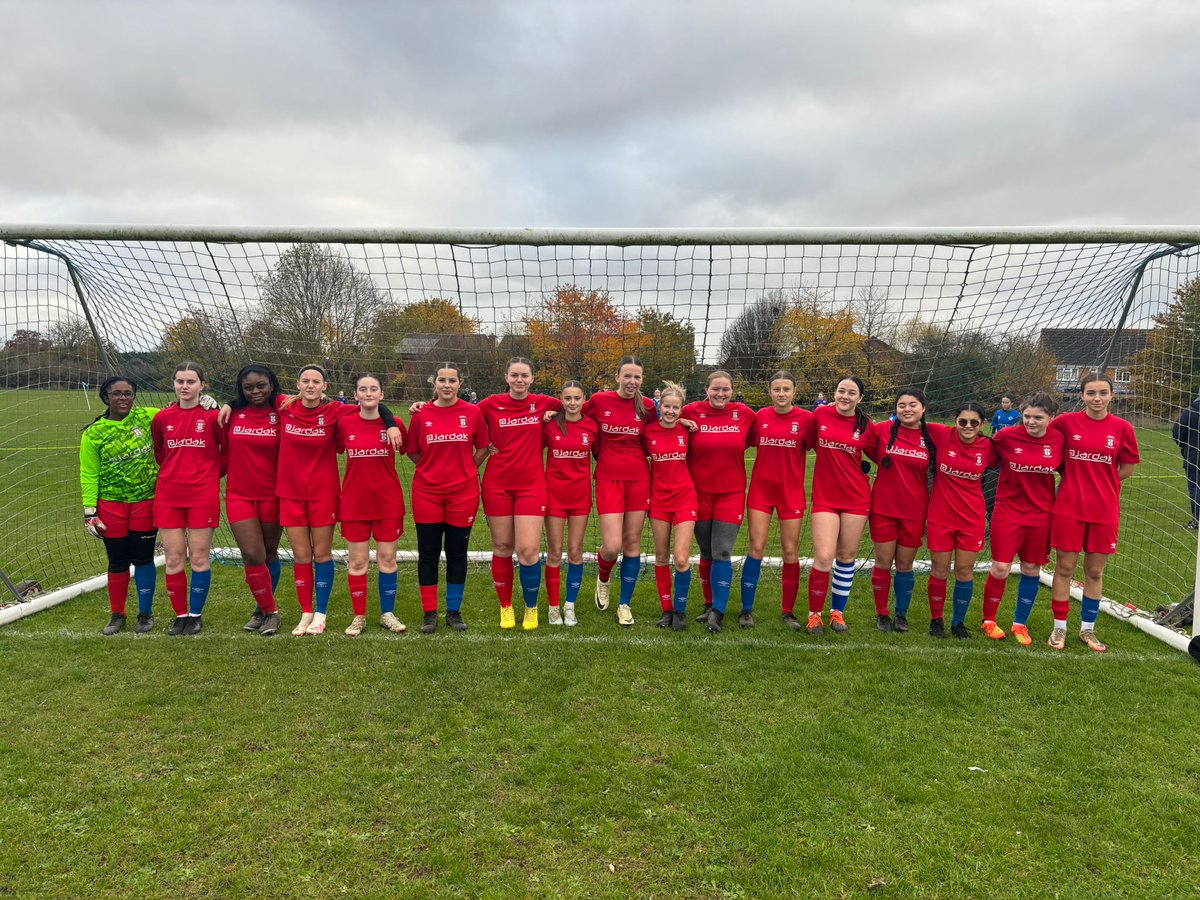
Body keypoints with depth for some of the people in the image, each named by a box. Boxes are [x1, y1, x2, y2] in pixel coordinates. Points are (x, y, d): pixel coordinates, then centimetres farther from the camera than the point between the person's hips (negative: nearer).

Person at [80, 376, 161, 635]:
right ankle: (117, 615, 25)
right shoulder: (93, 433, -2)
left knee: (143, 559, 6)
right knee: (117, 562, 8)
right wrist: (89, 511, -4)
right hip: (111, 505, 0)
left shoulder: (146, 417, -2)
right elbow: (88, 475, 0)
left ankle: (145, 614, 21)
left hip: (146, 502, 0)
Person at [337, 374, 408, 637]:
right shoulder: (344, 423, -3)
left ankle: (388, 613, 22)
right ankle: (359, 616, 20)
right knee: (357, 562, 6)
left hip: (388, 501, 0)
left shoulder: (394, 424, -3)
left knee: (387, 559, 7)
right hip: (354, 502, 0)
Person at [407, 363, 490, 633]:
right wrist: (434, 469, 4)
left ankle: (454, 612, 22)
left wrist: (466, 470, 4)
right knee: (428, 552, 5)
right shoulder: (421, 414, -2)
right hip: (427, 492, 0)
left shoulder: (473, 412, -3)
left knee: (457, 552, 8)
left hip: (463, 492, 0)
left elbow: (483, 447, 9)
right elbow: (412, 451, 9)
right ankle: (429, 613, 18)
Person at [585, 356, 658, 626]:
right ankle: (602, 579, 25)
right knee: (612, 546, -10)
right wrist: (601, 454, 7)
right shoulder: (599, 400, -4)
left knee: (632, 543, 6)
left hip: (638, 477, 2)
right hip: (609, 478, -2)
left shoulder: (647, 405, 0)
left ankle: (625, 604, 20)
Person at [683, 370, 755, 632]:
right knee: (706, 552, 10)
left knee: (722, 552, -6)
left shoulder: (744, 413, -1)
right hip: (699, 492, 0)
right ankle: (710, 604, 24)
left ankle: (718, 610, 4)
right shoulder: (691, 412, -4)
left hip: (731, 493, 0)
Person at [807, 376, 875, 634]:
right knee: (824, 557, -11)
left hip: (856, 497, 1)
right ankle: (814, 614, 7)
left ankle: (838, 612, 25)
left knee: (846, 556, 9)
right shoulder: (821, 414, -1)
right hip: (825, 496, -1)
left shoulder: (867, 427, 0)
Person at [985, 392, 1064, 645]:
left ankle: (1020, 624, 27)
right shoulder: (1007, 436, -11)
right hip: (1008, 512, -2)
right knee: (1000, 569, -3)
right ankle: (989, 620, 19)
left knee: (1032, 570, 9)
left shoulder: (1059, 440, -4)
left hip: (1041, 515, 2)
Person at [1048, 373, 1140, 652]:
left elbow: (1127, 469, 5)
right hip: (1069, 508, -1)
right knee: (1064, 568, 5)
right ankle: (1060, 628, 18)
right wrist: (1075, 476, 3)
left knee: (1095, 571, 11)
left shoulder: (1122, 428, -3)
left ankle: (1087, 629, 26)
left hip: (1104, 511, 1)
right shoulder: (1067, 421, -4)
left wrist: (1097, 480, -1)